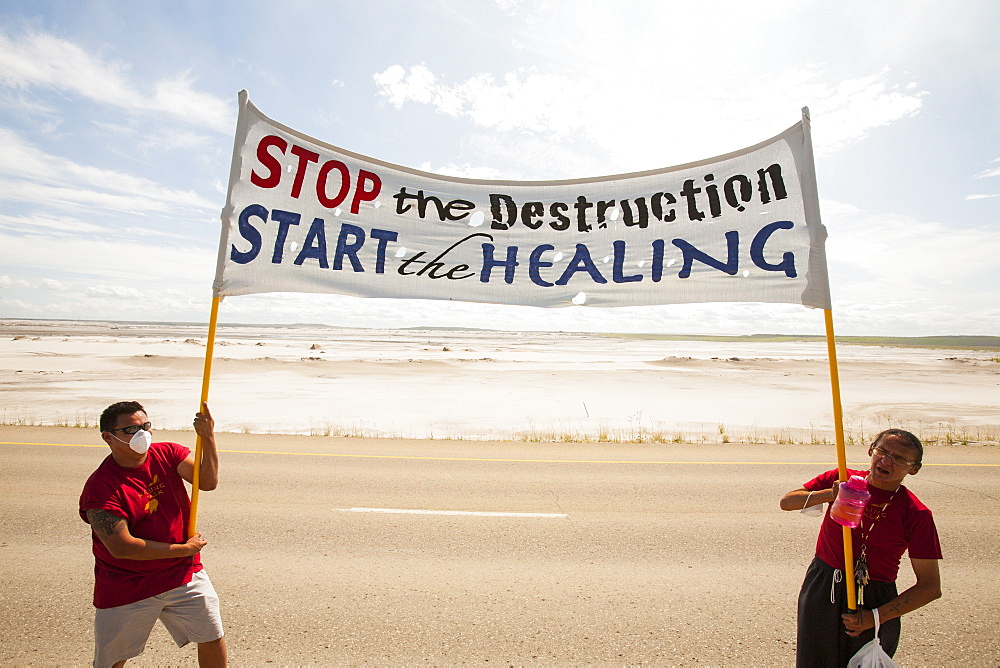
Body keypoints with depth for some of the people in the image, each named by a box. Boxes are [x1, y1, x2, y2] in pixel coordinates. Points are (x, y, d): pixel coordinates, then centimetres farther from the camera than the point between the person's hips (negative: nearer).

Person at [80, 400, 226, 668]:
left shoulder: (168, 454, -5)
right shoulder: (100, 486, -18)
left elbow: (208, 481, -19)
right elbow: (121, 547, -21)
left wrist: (208, 438, -34)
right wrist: (184, 549, -17)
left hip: (184, 575, 3)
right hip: (126, 589, -3)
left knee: (214, 640, 12)